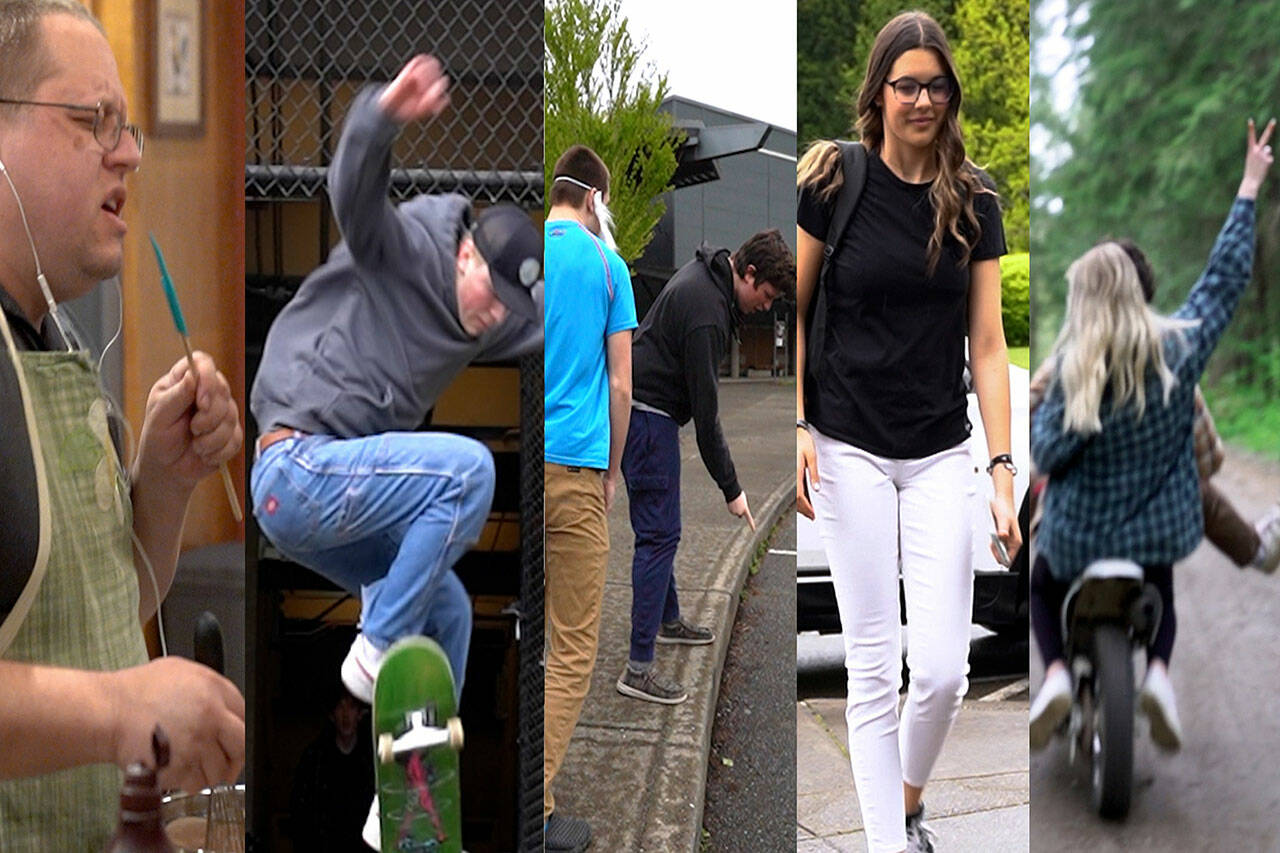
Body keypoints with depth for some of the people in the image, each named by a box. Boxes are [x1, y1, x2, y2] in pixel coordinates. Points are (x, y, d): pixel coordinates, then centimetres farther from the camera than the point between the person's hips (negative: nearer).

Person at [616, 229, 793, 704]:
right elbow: (705, 409, -24)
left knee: (660, 526, 21)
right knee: (659, 533, -11)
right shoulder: (707, 312, -26)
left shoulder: (708, 274, 6)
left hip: (642, 408, 10)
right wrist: (730, 489, -17)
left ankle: (667, 621, 37)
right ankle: (638, 669, -11)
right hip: (648, 416, -10)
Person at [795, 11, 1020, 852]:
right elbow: (794, 313, 2)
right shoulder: (834, 184, -5)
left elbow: (987, 343, 0)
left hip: (942, 456, 2)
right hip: (850, 451, -2)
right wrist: (797, 426, -8)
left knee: (944, 669, -1)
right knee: (874, 669, 0)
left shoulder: (975, 204, 1)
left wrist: (1003, 469, -6)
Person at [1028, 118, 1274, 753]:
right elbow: (1226, 275, -2)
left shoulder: (1074, 370, -21)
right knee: (1160, 598, 32)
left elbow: (1047, 455, -19)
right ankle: (1159, 673, 4)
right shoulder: (1180, 347, -13)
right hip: (1158, 528, 3)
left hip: (1080, 531, -2)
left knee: (1044, 590, 28)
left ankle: (1056, 673, 2)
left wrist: (1042, 413, 0)